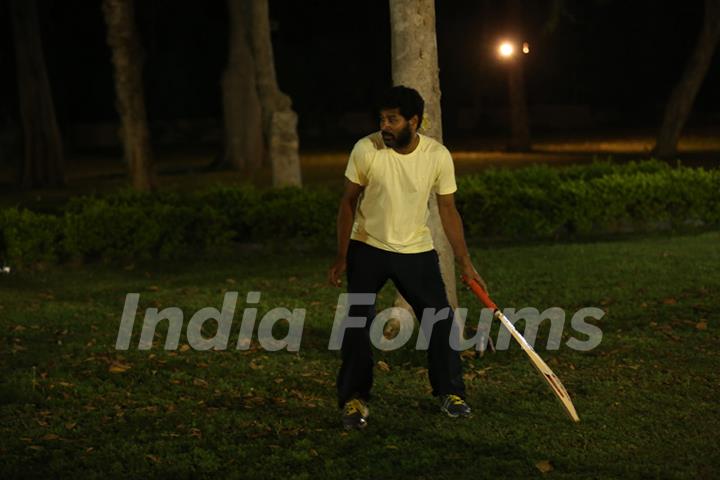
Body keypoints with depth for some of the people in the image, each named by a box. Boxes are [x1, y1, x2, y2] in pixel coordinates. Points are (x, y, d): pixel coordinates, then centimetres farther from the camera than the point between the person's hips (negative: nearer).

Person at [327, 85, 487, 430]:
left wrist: (465, 263, -6)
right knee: (357, 326, -5)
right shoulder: (366, 150, -16)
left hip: (417, 251, 1)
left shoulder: (438, 156, -13)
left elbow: (448, 211, -3)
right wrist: (341, 259, -5)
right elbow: (348, 203, -6)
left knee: (441, 320, -1)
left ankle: (450, 393, 17)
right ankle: (354, 400, 9)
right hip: (367, 249, -1)